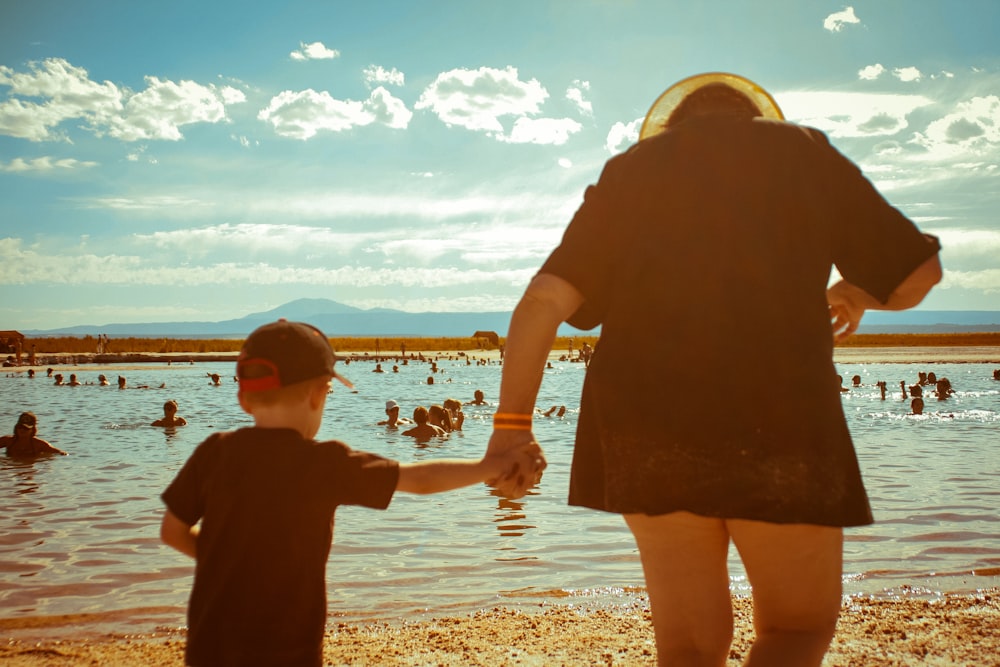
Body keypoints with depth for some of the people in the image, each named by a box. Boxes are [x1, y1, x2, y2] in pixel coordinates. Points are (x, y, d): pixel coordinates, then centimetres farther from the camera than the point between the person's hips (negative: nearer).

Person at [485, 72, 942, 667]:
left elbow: (543, 301, 2)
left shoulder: (628, 170, 15)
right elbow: (918, 274, 13)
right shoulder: (804, 152, 12)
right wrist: (856, 292, 34)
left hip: (645, 427, 2)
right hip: (779, 418, -2)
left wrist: (513, 424, 7)